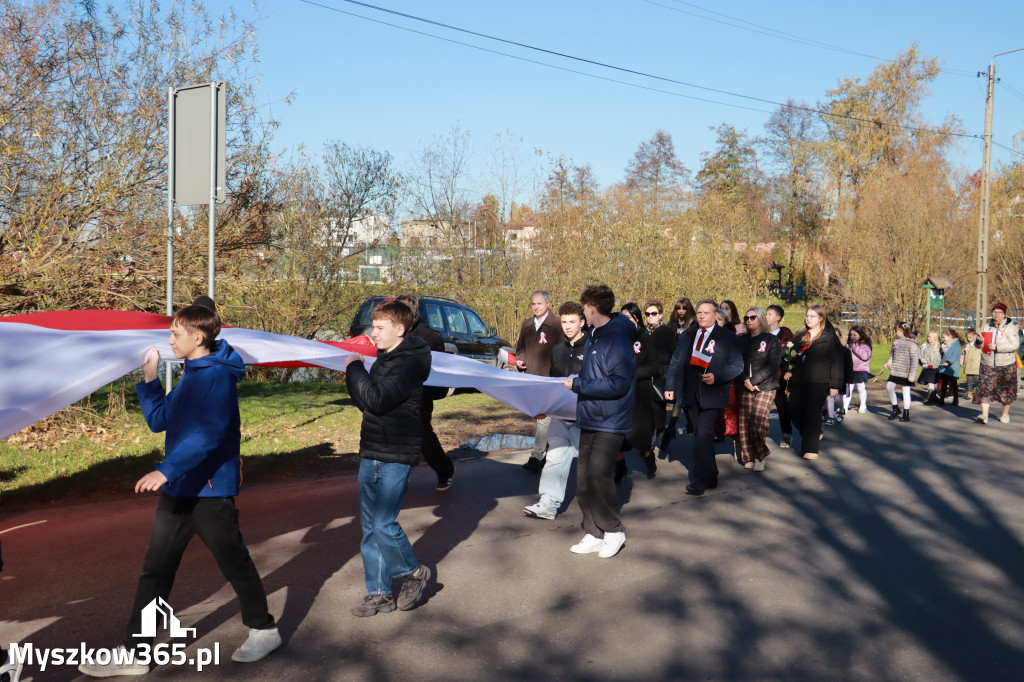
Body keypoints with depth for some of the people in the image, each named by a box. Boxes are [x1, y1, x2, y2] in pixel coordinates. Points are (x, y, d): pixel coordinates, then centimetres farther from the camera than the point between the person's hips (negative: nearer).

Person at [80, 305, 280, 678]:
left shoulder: (218, 375, -16)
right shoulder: (189, 376, 12)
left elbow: (209, 433, -27)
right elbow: (159, 420, 16)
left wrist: (167, 470, -31)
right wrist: (149, 378, 8)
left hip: (209, 490, -9)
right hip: (178, 490, 9)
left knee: (234, 563, 7)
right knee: (155, 569, 9)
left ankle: (264, 630, 26)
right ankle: (135, 653, 16)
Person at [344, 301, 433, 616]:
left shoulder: (409, 364, -15)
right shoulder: (384, 360, 15)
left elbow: (377, 400, -26)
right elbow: (365, 403, 17)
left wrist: (355, 368, -14)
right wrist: (352, 374, 0)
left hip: (396, 458, -9)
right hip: (372, 454, 9)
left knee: (384, 523, -10)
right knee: (370, 526, 10)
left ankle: (414, 573, 15)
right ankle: (378, 593, 19)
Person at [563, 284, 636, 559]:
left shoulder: (617, 338, -16)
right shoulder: (593, 336, 13)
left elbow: (618, 383, -22)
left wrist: (578, 384, -18)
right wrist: (576, 381, 8)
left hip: (610, 422, -9)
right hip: (589, 418, 9)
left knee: (597, 474, -17)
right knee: (583, 480, 8)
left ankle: (614, 530, 2)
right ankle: (594, 534, 19)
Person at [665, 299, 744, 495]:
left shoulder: (726, 337, 1)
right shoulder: (687, 335, 14)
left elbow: (737, 365, -1)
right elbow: (676, 362, 13)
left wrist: (717, 377, -16)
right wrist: (670, 386, 2)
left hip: (713, 393, -5)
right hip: (692, 394, 5)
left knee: (703, 434, -15)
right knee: (701, 436, 11)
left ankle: (699, 480, -10)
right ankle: (711, 477, 24)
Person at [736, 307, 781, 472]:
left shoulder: (771, 339, 3)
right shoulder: (741, 340, 14)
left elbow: (773, 365, -5)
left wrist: (753, 380, -12)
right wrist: (745, 381, -10)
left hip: (766, 386, -3)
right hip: (745, 388, 4)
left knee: (758, 419, -17)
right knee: (744, 422, -3)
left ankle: (759, 457, -1)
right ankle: (749, 458, 8)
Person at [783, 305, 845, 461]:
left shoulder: (829, 338, 1)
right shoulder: (799, 336, 18)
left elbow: (836, 362, -2)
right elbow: (792, 356, 26)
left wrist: (835, 385, -8)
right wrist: (788, 371, 7)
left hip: (818, 383, -5)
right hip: (798, 382, 5)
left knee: (813, 414, -8)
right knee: (796, 414, 2)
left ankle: (811, 448, 1)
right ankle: (815, 436, 29)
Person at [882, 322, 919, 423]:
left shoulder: (911, 344, -13)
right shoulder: (896, 341, 8)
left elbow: (914, 360, -13)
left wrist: (912, 374, -17)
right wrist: (888, 364, 0)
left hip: (905, 373, -6)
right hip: (894, 372, 6)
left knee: (906, 393, 3)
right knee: (889, 388, 1)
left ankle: (906, 415, 13)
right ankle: (895, 409, 19)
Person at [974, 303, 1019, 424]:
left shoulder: (1011, 327, -4)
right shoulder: (986, 327, 9)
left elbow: (1014, 345, -15)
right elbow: (980, 345, 17)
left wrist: (996, 347, -21)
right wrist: (979, 342, -6)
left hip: (1006, 364, -3)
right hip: (988, 364, 3)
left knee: (1007, 390, 9)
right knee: (985, 388, -10)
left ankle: (1005, 414, 26)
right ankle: (984, 415, -14)